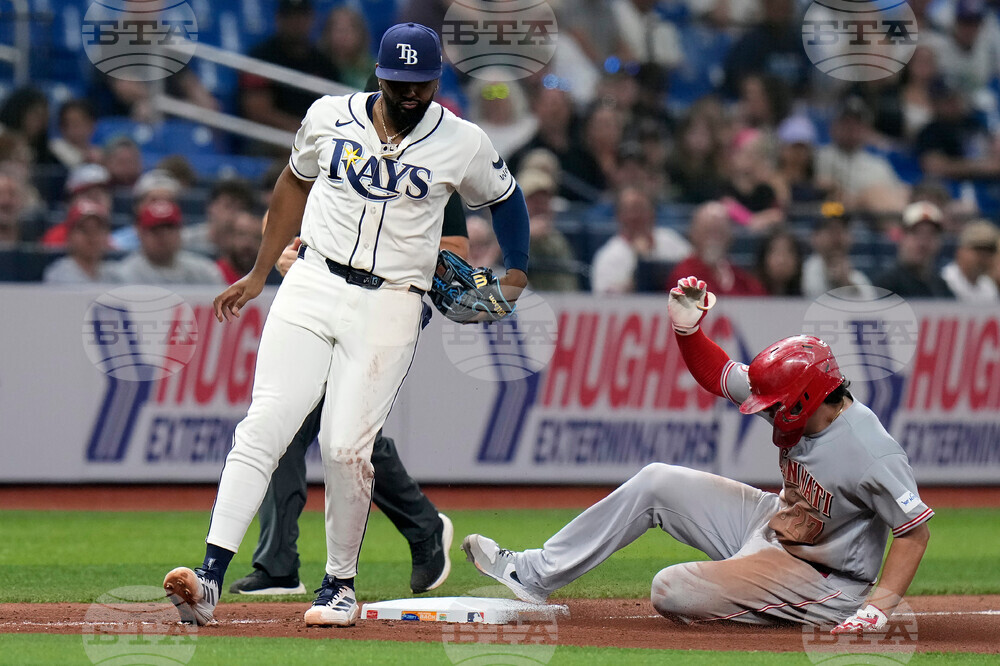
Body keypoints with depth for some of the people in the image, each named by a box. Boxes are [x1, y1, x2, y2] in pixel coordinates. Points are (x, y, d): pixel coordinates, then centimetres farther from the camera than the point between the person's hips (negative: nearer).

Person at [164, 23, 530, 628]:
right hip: (313, 284, 1)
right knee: (266, 424, -13)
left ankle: (340, 585, 8)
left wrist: (517, 272, 9)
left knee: (346, 446, -12)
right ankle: (211, 578, -21)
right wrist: (259, 275, 21)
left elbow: (506, 197, 19)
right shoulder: (330, 117, 4)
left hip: (390, 310, -1)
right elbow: (296, 182, 20)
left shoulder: (464, 144, 0)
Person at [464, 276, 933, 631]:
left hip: (825, 583, -9)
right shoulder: (791, 402, -7)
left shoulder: (871, 453, -31)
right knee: (657, 483, 5)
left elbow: (916, 531, -27)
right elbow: (717, 375, 4)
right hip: (768, 530, 9)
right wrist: (686, 328, -14)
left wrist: (877, 608, -33)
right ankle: (534, 575, 9)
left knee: (672, 592, -21)